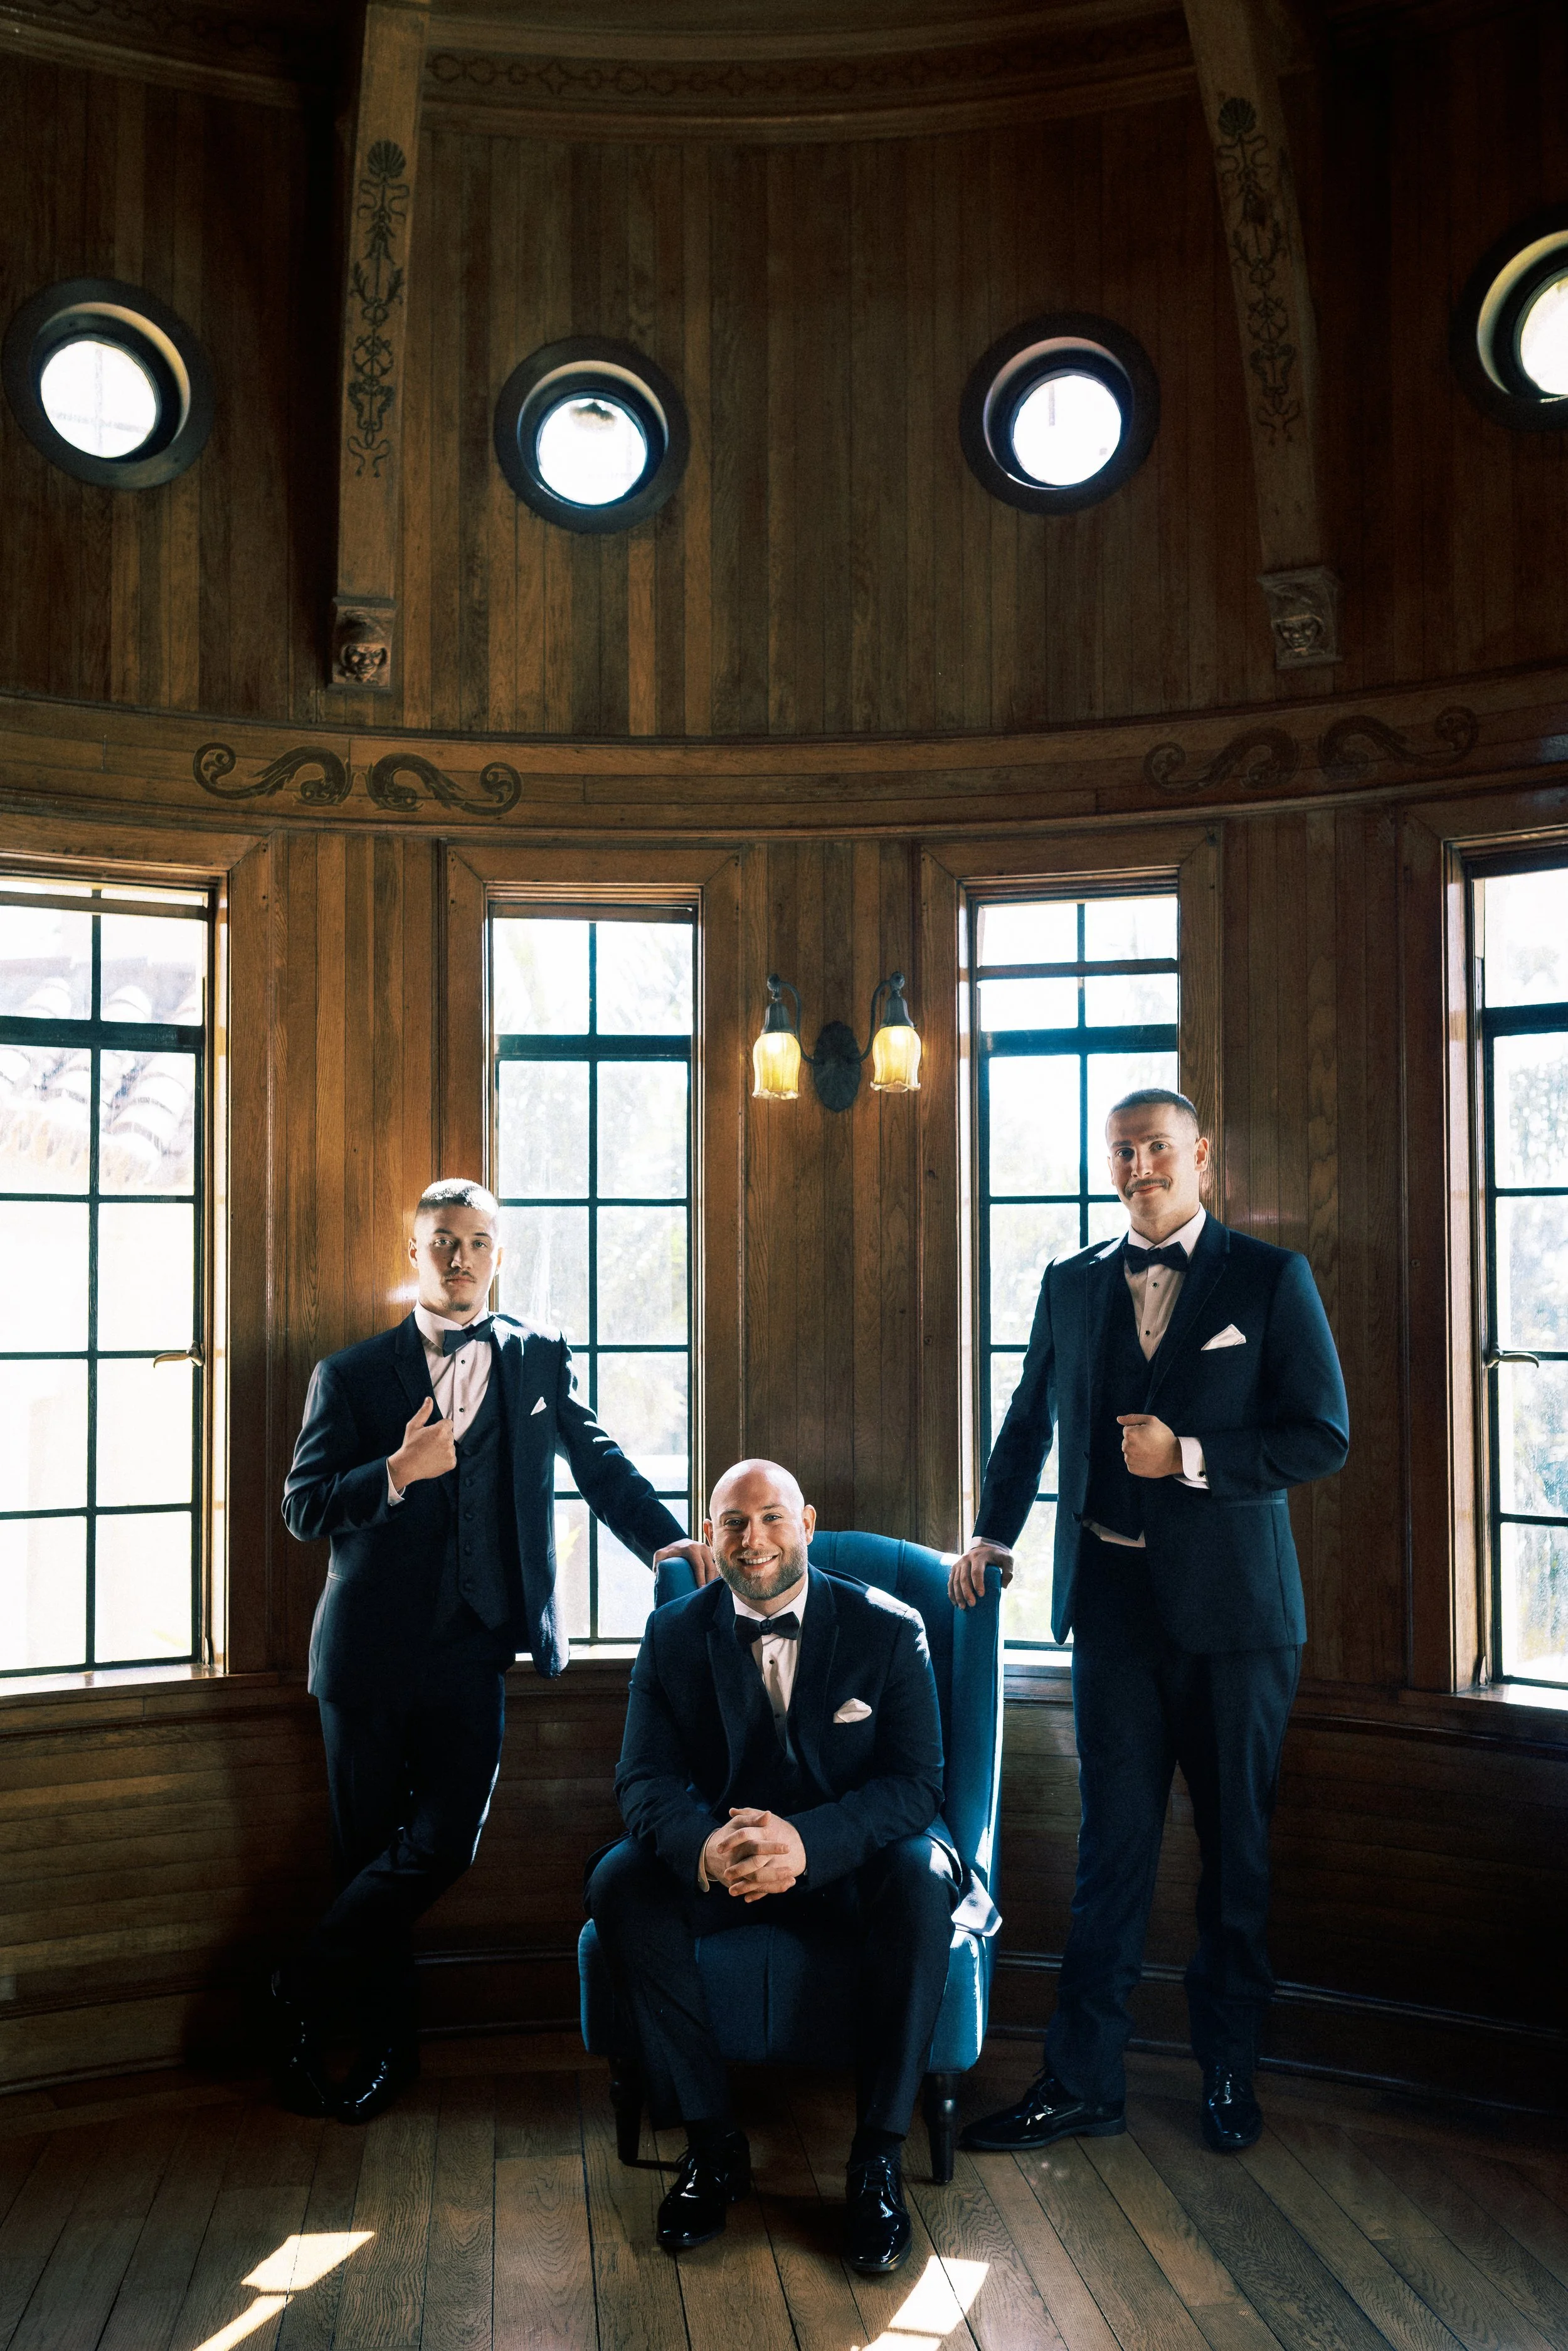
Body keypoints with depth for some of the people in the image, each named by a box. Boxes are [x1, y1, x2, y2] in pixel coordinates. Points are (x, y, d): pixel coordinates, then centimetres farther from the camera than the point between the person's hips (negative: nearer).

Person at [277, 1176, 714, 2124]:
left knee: (442, 1844, -7)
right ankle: (387, 2039, 26)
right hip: (370, 1646, 0)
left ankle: (305, 1994, 13)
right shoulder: (352, 1375, 5)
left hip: (474, 1646, 0)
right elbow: (303, 1507, -1)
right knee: (368, 1850, 8)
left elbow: (598, 1460, 10)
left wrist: (666, 1537, -6)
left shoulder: (540, 1359, 10)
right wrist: (397, 1474, -18)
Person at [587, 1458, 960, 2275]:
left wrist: (808, 1842, -34)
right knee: (620, 1884, -26)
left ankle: (877, 2156, -20)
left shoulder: (888, 1630, -8)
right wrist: (704, 1844, -33)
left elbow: (915, 1782, -14)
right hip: (717, 1859, 2)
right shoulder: (673, 1634, -1)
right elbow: (645, 1779, -8)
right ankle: (711, 2139, -12)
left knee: (922, 1877, -33)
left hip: (850, 1857, -2)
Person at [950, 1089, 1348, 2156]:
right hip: (1113, 1599, 2)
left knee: (1238, 1847, 10)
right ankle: (1082, 2081, 13)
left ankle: (1230, 2070, 26)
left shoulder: (1271, 1280, -1)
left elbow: (1323, 1436, -5)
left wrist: (1191, 1457, -14)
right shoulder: (1072, 1286, 9)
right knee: (1113, 1842, 4)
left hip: (1234, 1605, -2)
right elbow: (1030, 1422, 22)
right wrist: (992, 1532, 17)